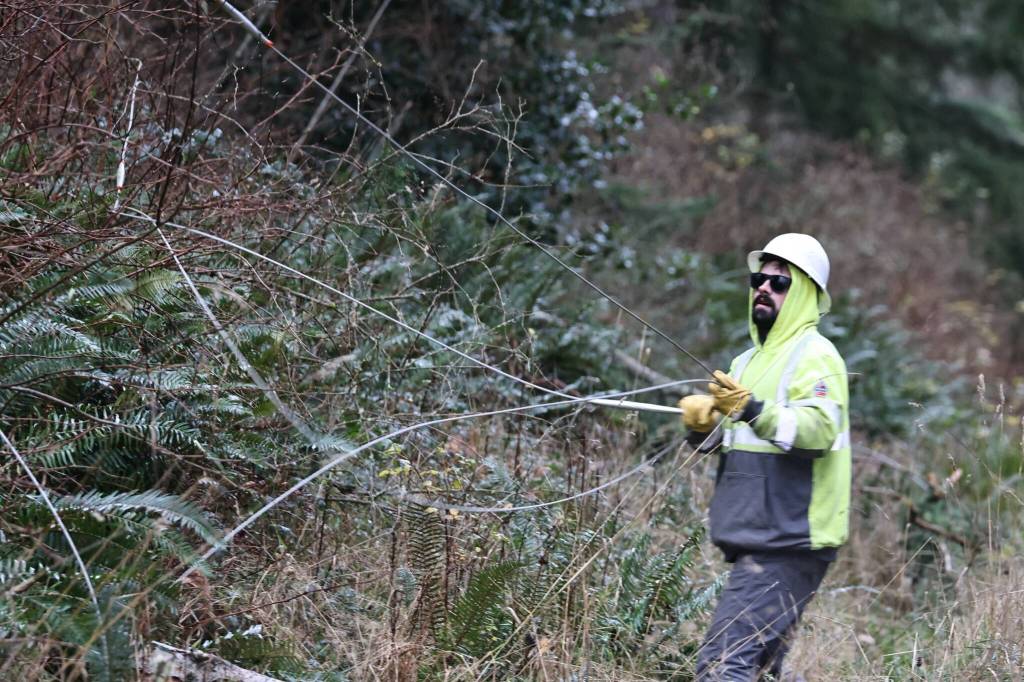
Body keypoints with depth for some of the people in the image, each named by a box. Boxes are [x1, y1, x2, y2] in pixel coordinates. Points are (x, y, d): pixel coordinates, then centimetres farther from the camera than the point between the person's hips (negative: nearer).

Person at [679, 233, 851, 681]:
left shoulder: (814, 355, -7)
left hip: (788, 542, -10)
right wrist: (701, 423, -4)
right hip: (755, 539, 10)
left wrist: (754, 410, -35)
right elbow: (718, 442, 18)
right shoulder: (748, 361, 21)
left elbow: (819, 429, -22)